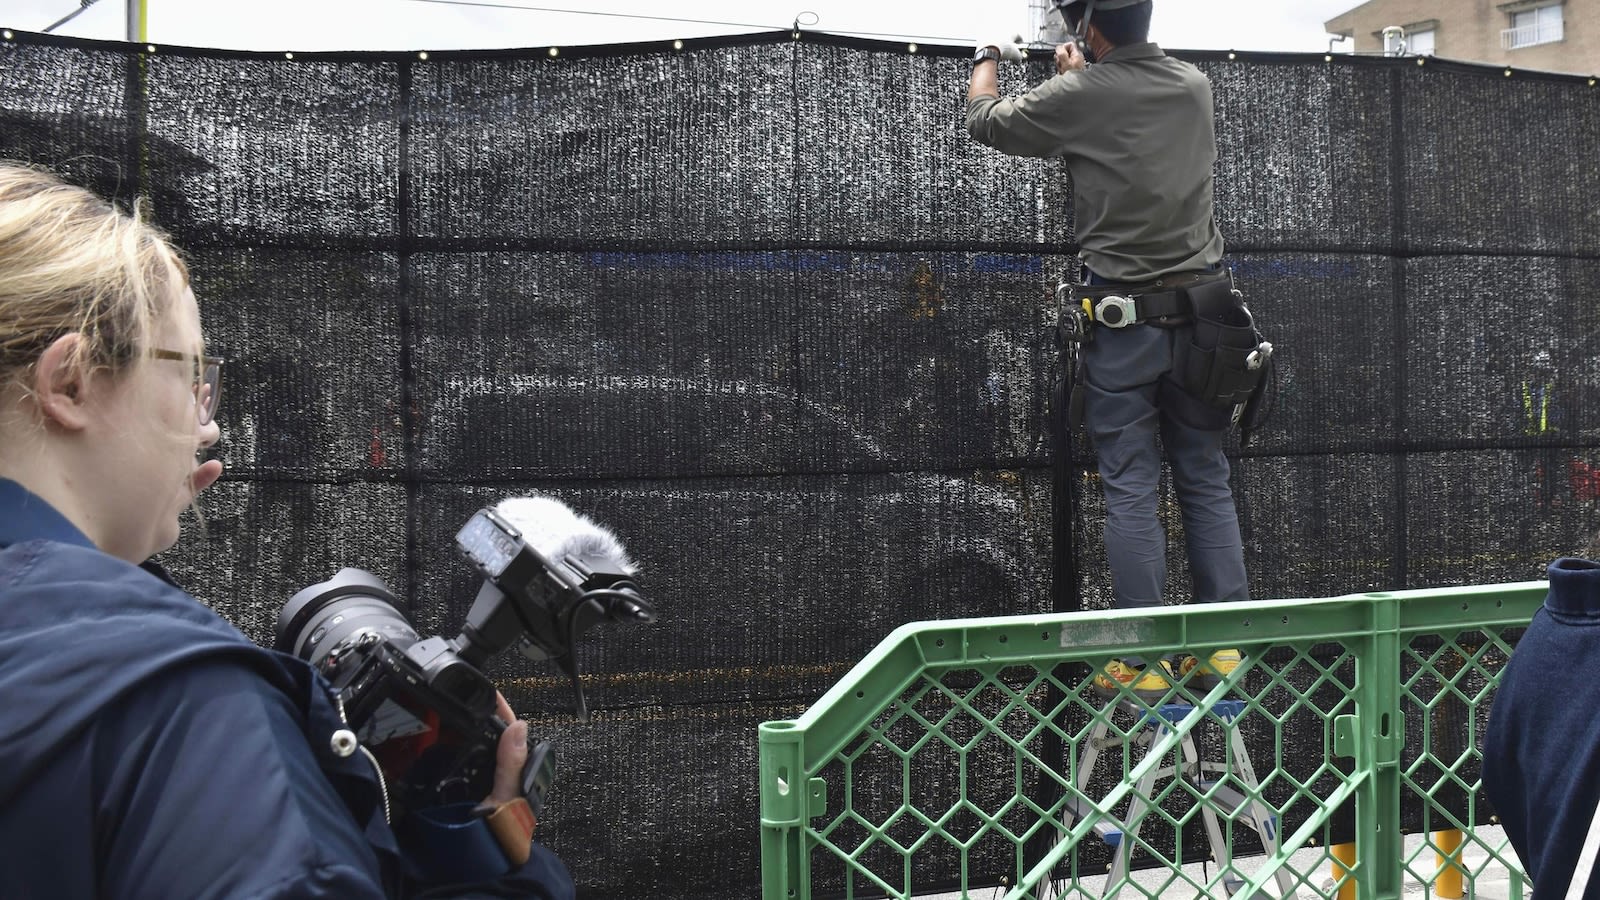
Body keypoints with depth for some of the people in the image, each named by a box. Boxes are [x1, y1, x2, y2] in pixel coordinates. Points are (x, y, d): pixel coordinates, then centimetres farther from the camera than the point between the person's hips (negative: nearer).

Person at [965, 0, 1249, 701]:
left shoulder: (1080, 97, -9)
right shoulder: (1195, 86, 6)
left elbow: (985, 120, 7)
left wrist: (988, 58, 27)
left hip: (1123, 320, -4)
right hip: (1201, 309, 4)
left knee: (1130, 491, 0)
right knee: (1207, 484, 9)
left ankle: (1144, 663, 0)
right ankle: (1222, 649, 10)